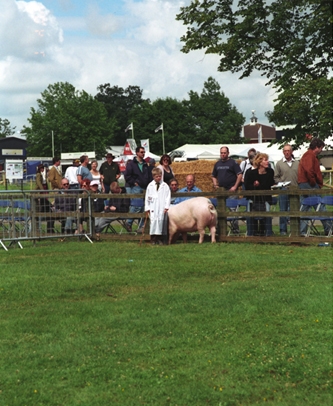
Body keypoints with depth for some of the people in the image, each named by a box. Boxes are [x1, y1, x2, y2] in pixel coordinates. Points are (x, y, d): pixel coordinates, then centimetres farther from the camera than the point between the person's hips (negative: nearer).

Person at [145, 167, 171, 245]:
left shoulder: (165, 186, 6)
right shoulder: (150, 186, 8)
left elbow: (168, 197, 5)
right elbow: (147, 197, 11)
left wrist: (166, 207, -3)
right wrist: (147, 208, 7)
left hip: (162, 208, 0)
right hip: (153, 208, 0)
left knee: (161, 220, -3)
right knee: (153, 220, -8)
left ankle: (159, 238, 2)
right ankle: (153, 239, -5)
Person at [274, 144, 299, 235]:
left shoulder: (297, 163, 10)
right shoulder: (279, 163, 6)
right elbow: (276, 177, 5)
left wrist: (298, 185, -5)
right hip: (283, 190, -1)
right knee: (283, 210, 0)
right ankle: (283, 230, 5)